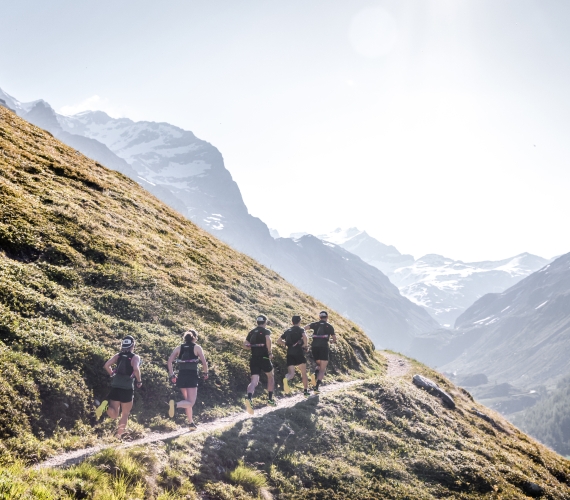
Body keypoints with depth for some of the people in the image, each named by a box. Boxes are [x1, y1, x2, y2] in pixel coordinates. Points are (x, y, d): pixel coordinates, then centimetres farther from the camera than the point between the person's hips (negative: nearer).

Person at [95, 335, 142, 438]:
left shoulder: (118, 355, 8)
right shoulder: (135, 357, -4)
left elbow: (106, 365, -4)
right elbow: (136, 369, -22)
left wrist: (112, 374, 12)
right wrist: (139, 381, -8)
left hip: (115, 387, 3)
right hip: (127, 389, -3)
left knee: (114, 415, 6)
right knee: (125, 414, 14)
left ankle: (106, 405, -23)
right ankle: (119, 435, 10)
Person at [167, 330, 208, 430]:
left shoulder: (179, 348, 8)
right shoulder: (197, 347, -1)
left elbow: (169, 361, -1)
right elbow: (204, 362, -8)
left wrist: (171, 375, 3)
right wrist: (205, 373, 8)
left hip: (181, 377, 5)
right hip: (192, 377, -5)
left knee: (188, 401, 21)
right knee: (191, 402, -5)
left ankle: (191, 423, 24)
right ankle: (175, 404, -32)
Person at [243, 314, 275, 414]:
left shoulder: (251, 332, 13)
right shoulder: (266, 331, -2)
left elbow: (245, 345, 8)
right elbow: (268, 339, -24)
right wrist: (270, 352, -15)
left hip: (254, 359, 3)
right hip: (264, 358, -3)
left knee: (254, 381, -6)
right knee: (270, 377, 21)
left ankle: (249, 398, -34)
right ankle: (270, 399, 23)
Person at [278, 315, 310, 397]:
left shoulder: (287, 331, 18)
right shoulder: (300, 330, 4)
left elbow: (279, 341, 16)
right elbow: (304, 336, -19)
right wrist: (306, 344, -3)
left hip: (290, 354, 3)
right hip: (299, 353, -3)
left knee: (291, 373, -5)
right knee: (304, 373, 11)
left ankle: (286, 379, -39)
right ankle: (306, 390, 13)